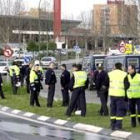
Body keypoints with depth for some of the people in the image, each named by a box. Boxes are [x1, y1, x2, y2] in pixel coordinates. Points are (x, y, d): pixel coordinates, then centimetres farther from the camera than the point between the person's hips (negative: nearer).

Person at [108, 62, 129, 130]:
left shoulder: (110, 74, 3)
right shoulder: (124, 74, -6)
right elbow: (126, 86, -7)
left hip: (112, 94, 3)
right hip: (120, 94, -3)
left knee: (113, 109, 12)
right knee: (120, 110, 3)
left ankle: (113, 125, 14)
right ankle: (118, 125, -2)